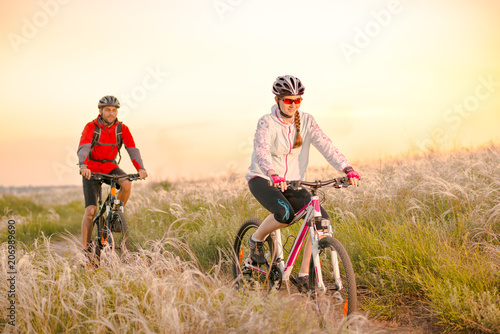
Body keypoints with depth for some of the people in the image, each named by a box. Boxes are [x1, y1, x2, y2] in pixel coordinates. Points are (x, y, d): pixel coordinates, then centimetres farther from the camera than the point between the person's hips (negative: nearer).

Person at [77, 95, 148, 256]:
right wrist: (83, 166, -47)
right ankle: (85, 249, -5)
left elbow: (132, 149, -15)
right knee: (90, 210, -13)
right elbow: (83, 148, -28)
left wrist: (140, 168, -32)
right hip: (92, 169, -3)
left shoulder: (122, 129, -6)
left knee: (127, 184, -30)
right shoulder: (91, 127, -14)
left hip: (110, 167, 3)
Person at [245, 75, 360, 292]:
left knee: (321, 219, -17)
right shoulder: (267, 123, -13)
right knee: (285, 213, -34)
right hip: (263, 180, -4)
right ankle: (256, 239, -2)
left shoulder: (306, 121, -1)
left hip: (292, 183, 5)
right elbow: (261, 151, -31)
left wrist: (347, 169, -31)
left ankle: (304, 276, -6)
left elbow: (325, 145, -14)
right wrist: (274, 175, -51)